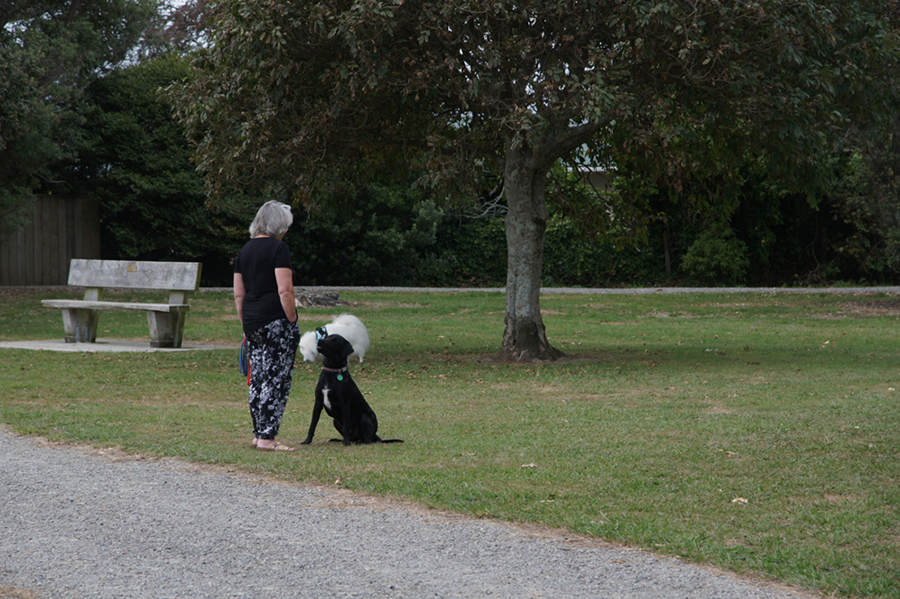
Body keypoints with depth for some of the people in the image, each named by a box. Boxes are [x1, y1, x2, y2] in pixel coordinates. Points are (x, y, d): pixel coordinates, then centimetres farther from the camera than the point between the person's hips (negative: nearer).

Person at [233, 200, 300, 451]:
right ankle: (266, 437, -6)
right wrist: (293, 322, -9)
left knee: (258, 378, 13)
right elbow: (284, 291, -16)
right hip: (276, 321, -7)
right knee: (277, 379, -4)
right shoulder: (279, 248, -9)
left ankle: (259, 434, 18)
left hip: (252, 323, 7)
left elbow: (238, 294, 14)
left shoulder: (245, 249, 13)